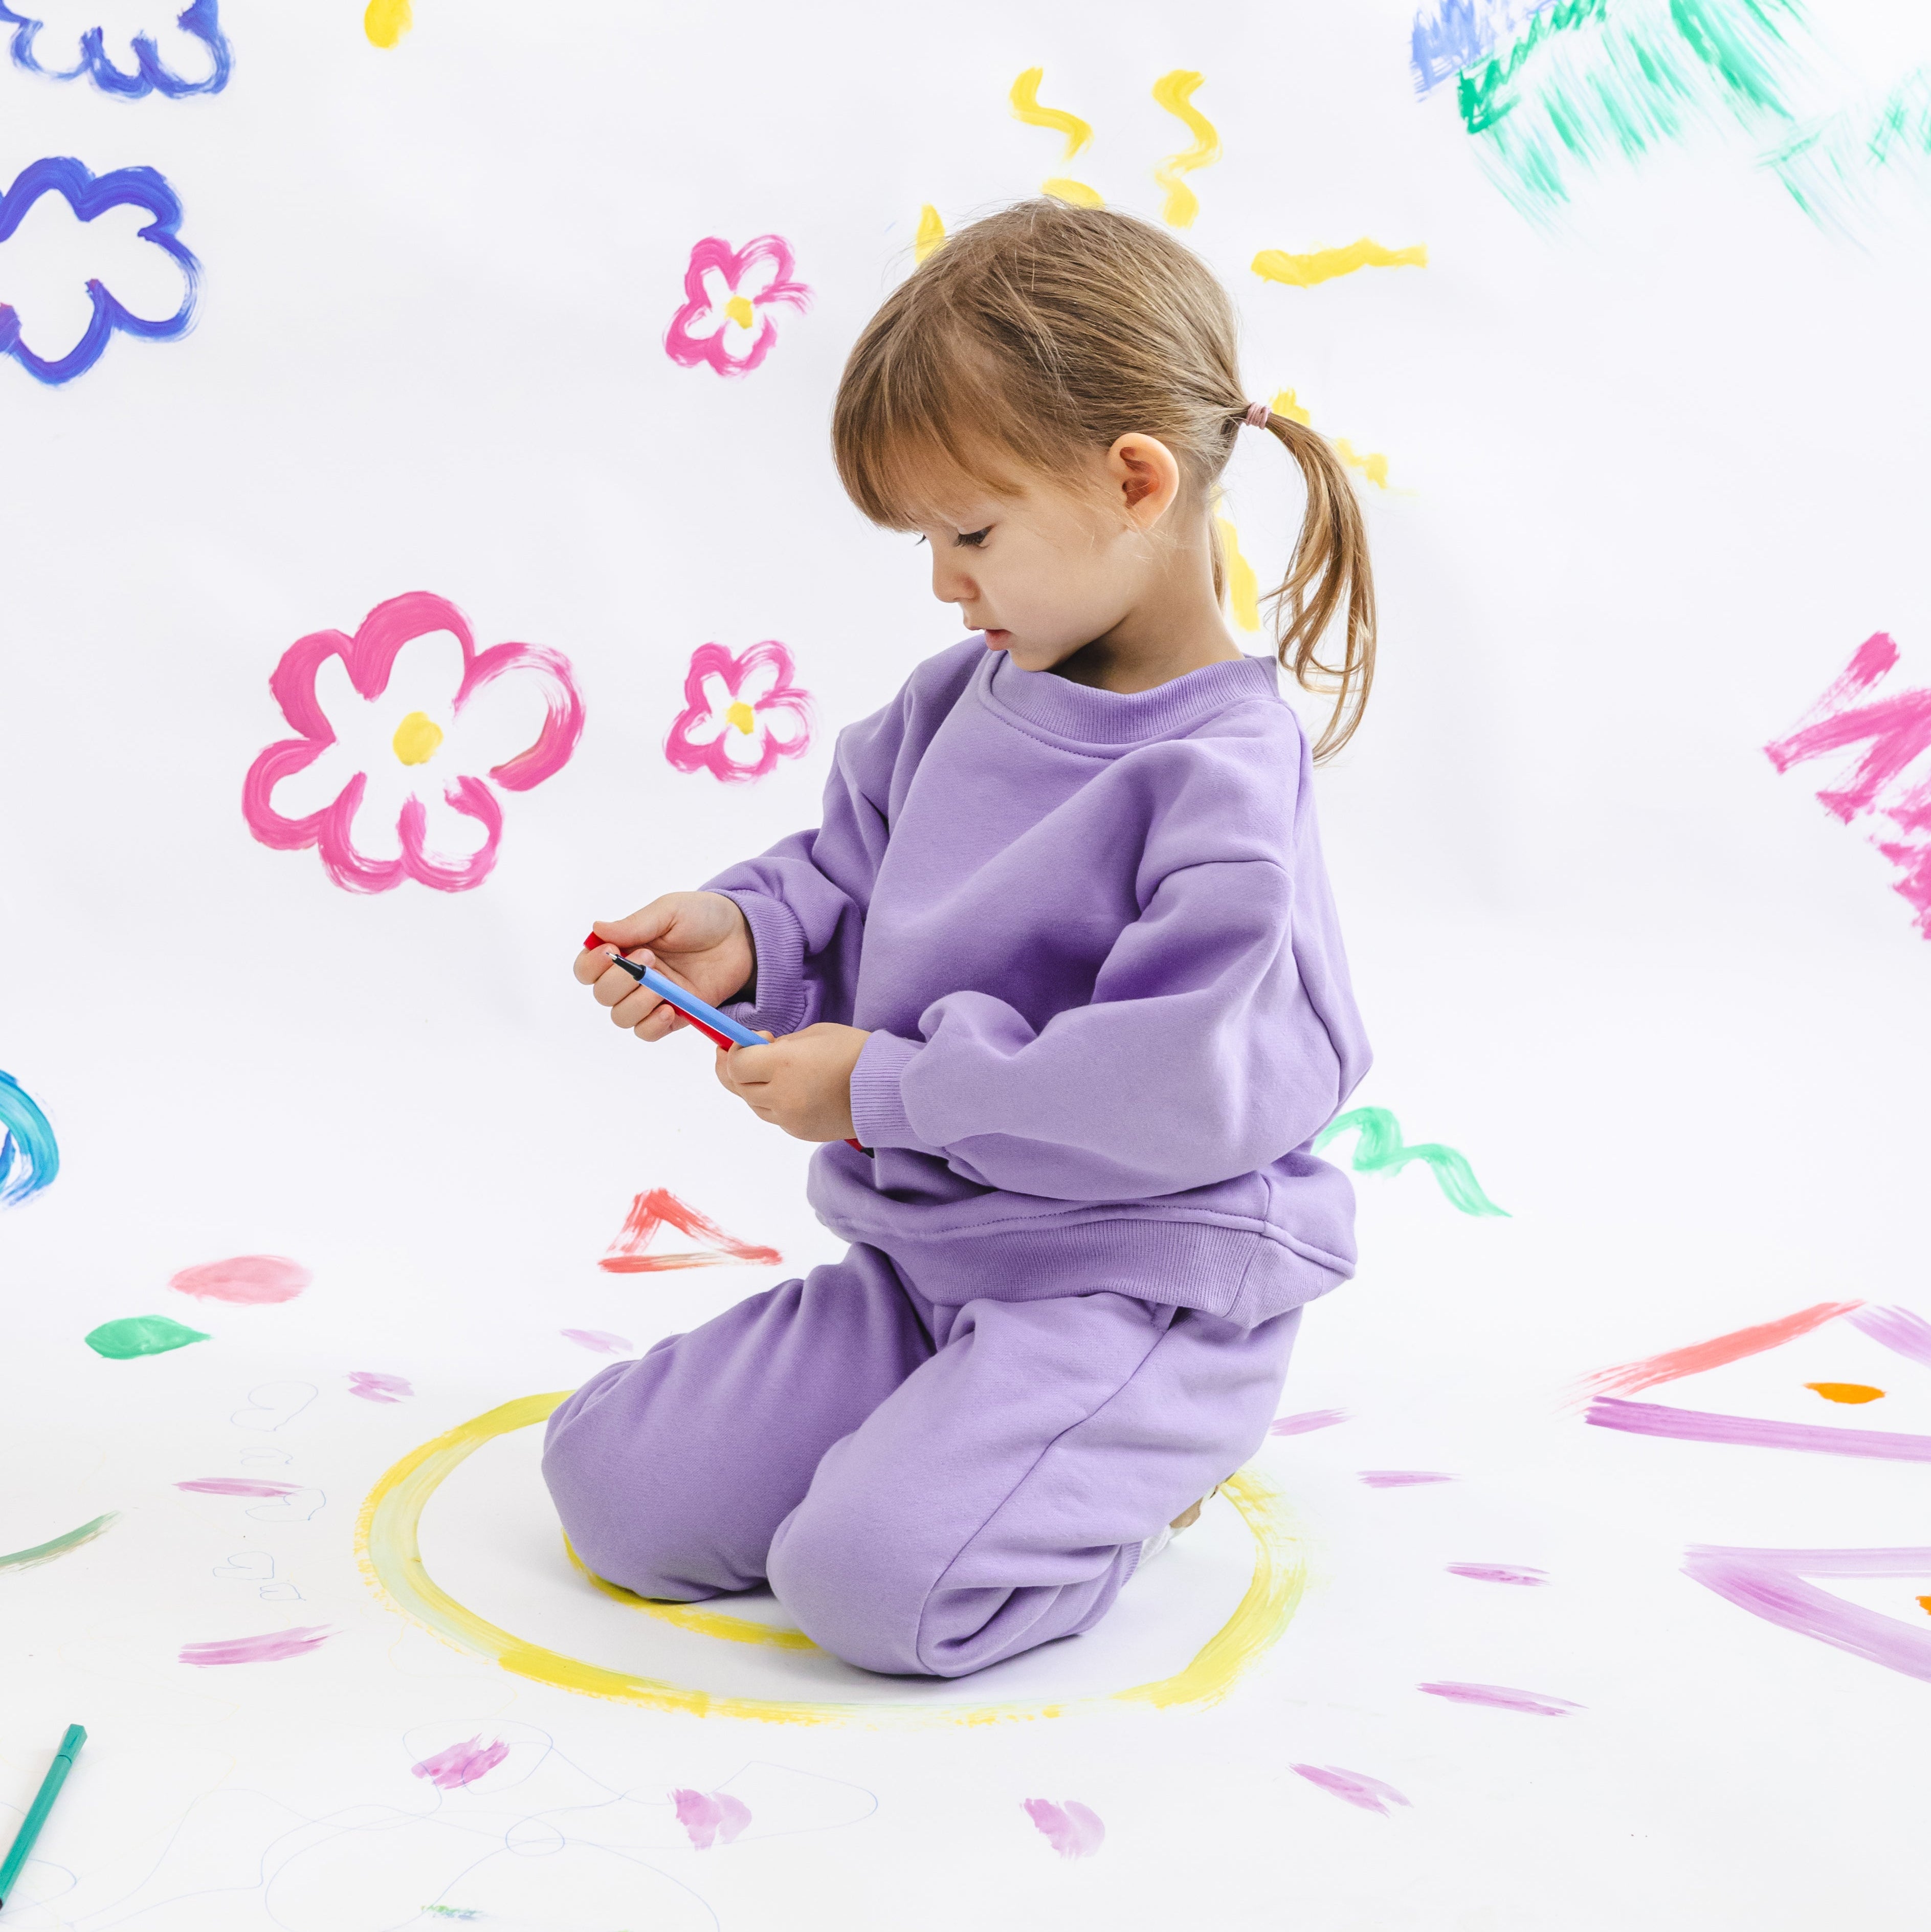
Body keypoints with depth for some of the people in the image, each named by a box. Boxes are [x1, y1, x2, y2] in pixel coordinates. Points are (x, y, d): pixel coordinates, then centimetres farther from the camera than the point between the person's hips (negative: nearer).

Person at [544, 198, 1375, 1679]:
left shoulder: (1216, 782, -21)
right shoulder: (963, 697, 4)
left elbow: (1191, 1083, -28)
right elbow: (852, 872, 18)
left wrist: (885, 1088, -21)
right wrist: (746, 935, -6)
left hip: (1133, 1287, -8)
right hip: (924, 1260, 8)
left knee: (874, 1579, -26)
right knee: (615, 1490, 3)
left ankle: (1129, 1461, 3)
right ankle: (978, 1428, 17)